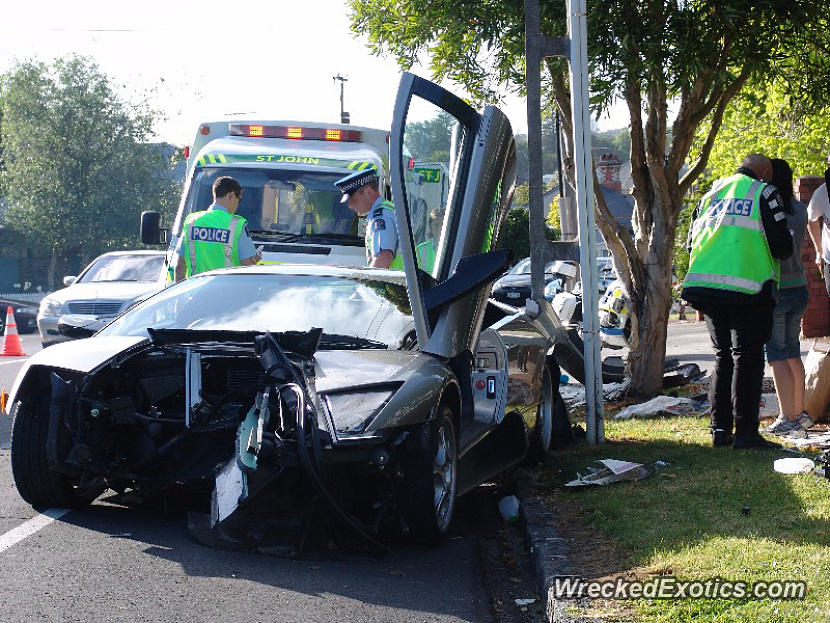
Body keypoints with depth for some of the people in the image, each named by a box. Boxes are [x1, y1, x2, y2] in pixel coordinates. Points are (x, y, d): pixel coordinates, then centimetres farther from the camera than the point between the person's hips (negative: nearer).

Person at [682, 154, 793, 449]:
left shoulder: (711, 193, 17)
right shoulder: (764, 193, -2)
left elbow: (693, 239, 21)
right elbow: (781, 246, -6)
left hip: (705, 287, 6)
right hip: (747, 289, -6)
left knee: (723, 356, 15)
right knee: (747, 358, -2)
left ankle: (720, 429, 13)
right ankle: (745, 432, -5)